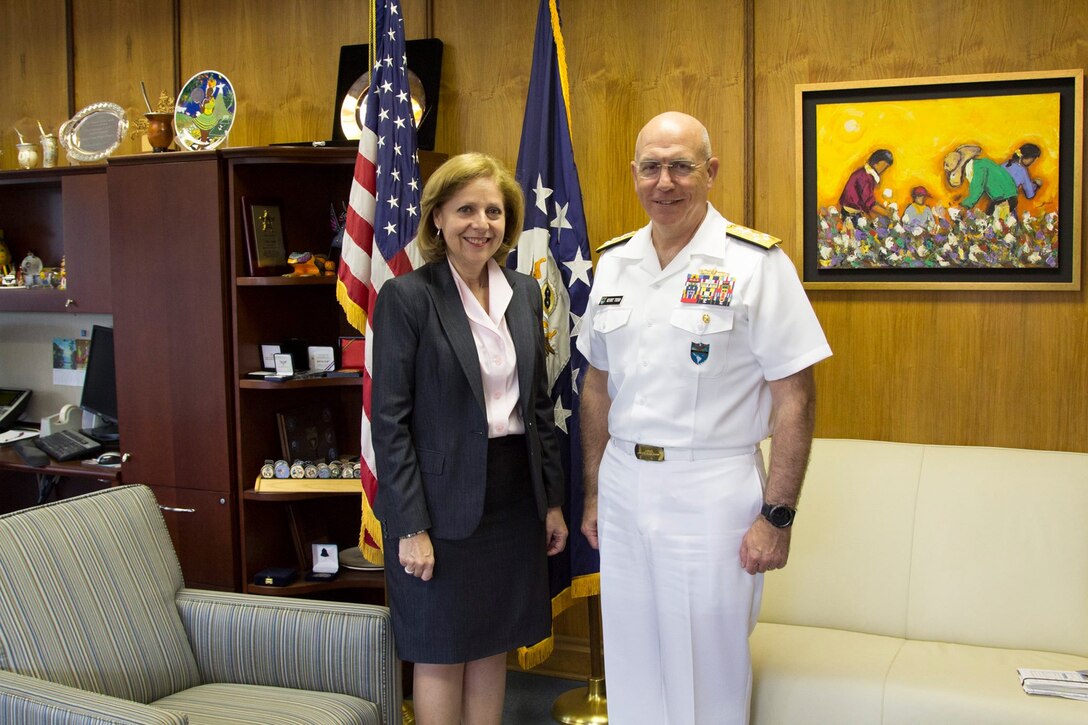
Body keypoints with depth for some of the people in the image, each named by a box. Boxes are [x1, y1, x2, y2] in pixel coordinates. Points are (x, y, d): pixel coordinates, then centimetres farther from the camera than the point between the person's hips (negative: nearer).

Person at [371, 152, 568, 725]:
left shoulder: (524, 293, 7)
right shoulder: (407, 296, -10)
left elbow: (539, 404, 12)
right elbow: (389, 420, -12)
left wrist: (552, 501, 10)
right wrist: (411, 527, -15)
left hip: (514, 496, 6)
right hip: (444, 501, -5)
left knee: (493, 645, 15)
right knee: (442, 655, 7)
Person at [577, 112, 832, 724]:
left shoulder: (756, 262, -10)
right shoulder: (614, 263, 7)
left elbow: (794, 397, -11)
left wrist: (777, 515, -14)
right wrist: (594, 492, 13)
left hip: (713, 491, -5)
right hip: (624, 486, 5)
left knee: (708, 672, 7)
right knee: (631, 667, 16)